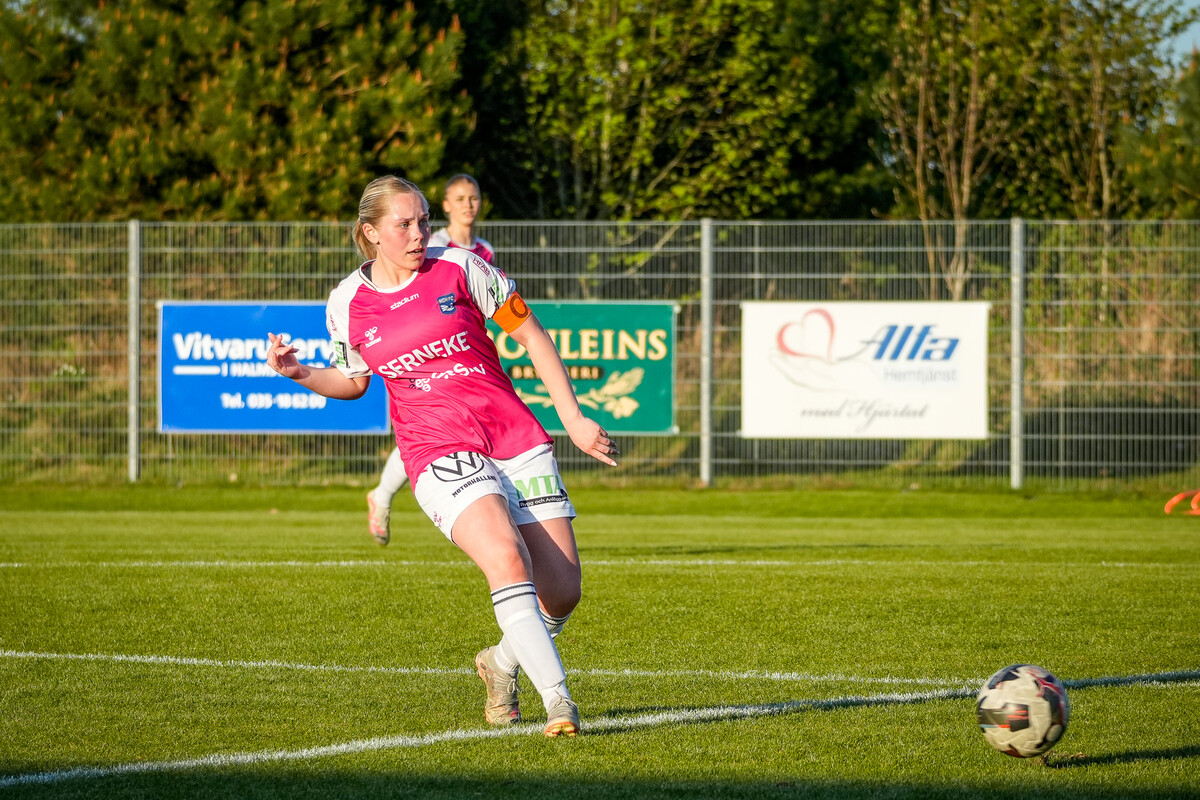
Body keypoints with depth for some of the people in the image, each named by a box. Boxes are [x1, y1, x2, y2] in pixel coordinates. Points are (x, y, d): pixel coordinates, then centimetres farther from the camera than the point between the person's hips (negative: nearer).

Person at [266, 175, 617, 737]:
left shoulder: (460, 268, 0)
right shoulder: (347, 304, 4)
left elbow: (531, 335, 7)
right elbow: (351, 380, 21)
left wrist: (573, 418, 4)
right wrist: (300, 373, 1)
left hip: (517, 439, 2)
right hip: (439, 453, -2)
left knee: (562, 593, -4)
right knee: (505, 556, -30)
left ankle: (502, 663, 29)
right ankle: (557, 700, -31)